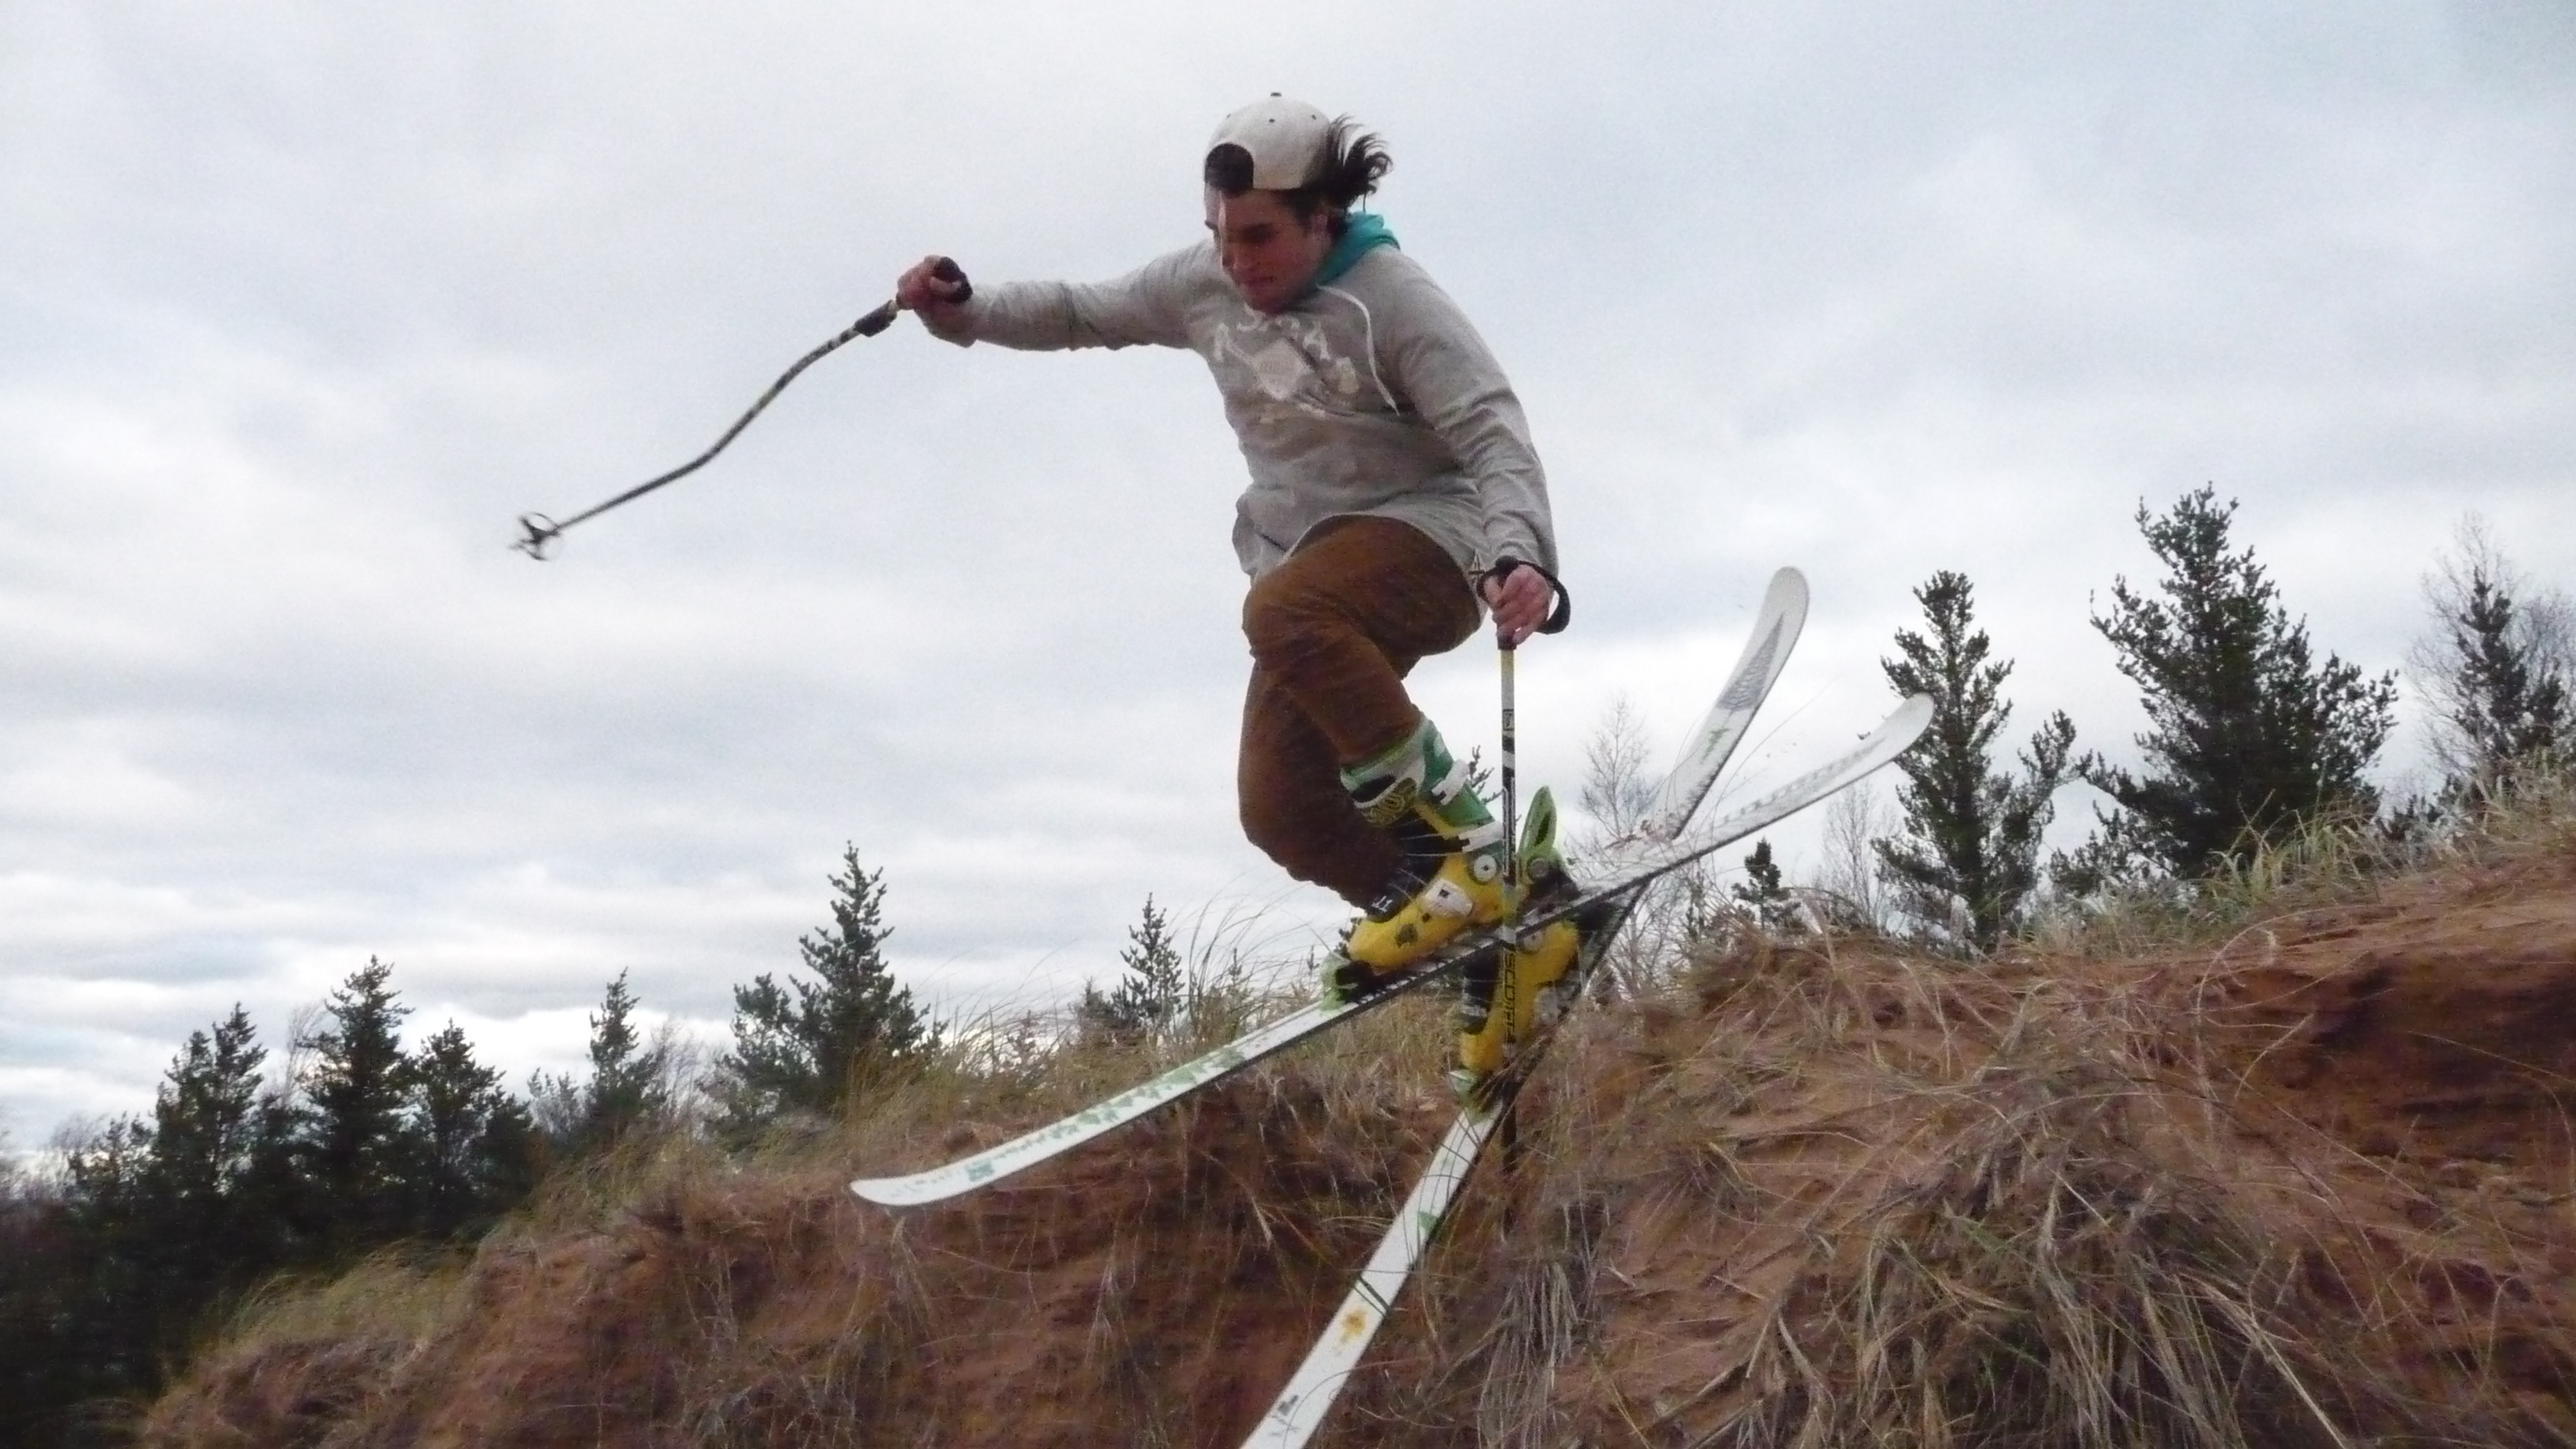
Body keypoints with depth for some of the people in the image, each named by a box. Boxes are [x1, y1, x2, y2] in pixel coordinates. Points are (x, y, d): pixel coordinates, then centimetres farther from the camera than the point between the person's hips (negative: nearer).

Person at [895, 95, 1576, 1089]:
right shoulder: (1206, 286, 4)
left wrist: (1519, 556, -39)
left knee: (1283, 612, -38)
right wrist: (967, 311, 4)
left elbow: (1495, 437, -21)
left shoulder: (1391, 297, -14)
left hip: (1425, 536, -7)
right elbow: (1085, 312, 19)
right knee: (1282, 810, -6)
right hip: (1314, 570, 7)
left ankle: (1466, 846, -28)